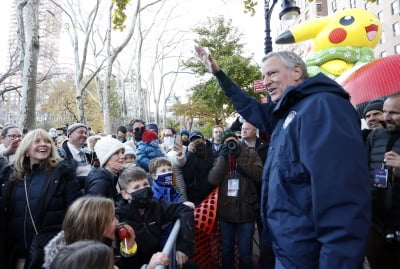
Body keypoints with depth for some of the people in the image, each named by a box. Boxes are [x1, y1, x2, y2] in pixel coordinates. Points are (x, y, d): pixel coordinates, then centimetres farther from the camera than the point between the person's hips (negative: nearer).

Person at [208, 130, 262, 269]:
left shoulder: (251, 154, -2)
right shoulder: (220, 158, 5)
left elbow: (259, 175, -17)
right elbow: (213, 180, -9)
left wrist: (239, 157, -19)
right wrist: (223, 158, -14)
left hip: (246, 212, -2)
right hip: (226, 212, 3)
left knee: (245, 252, 14)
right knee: (227, 250, 21)